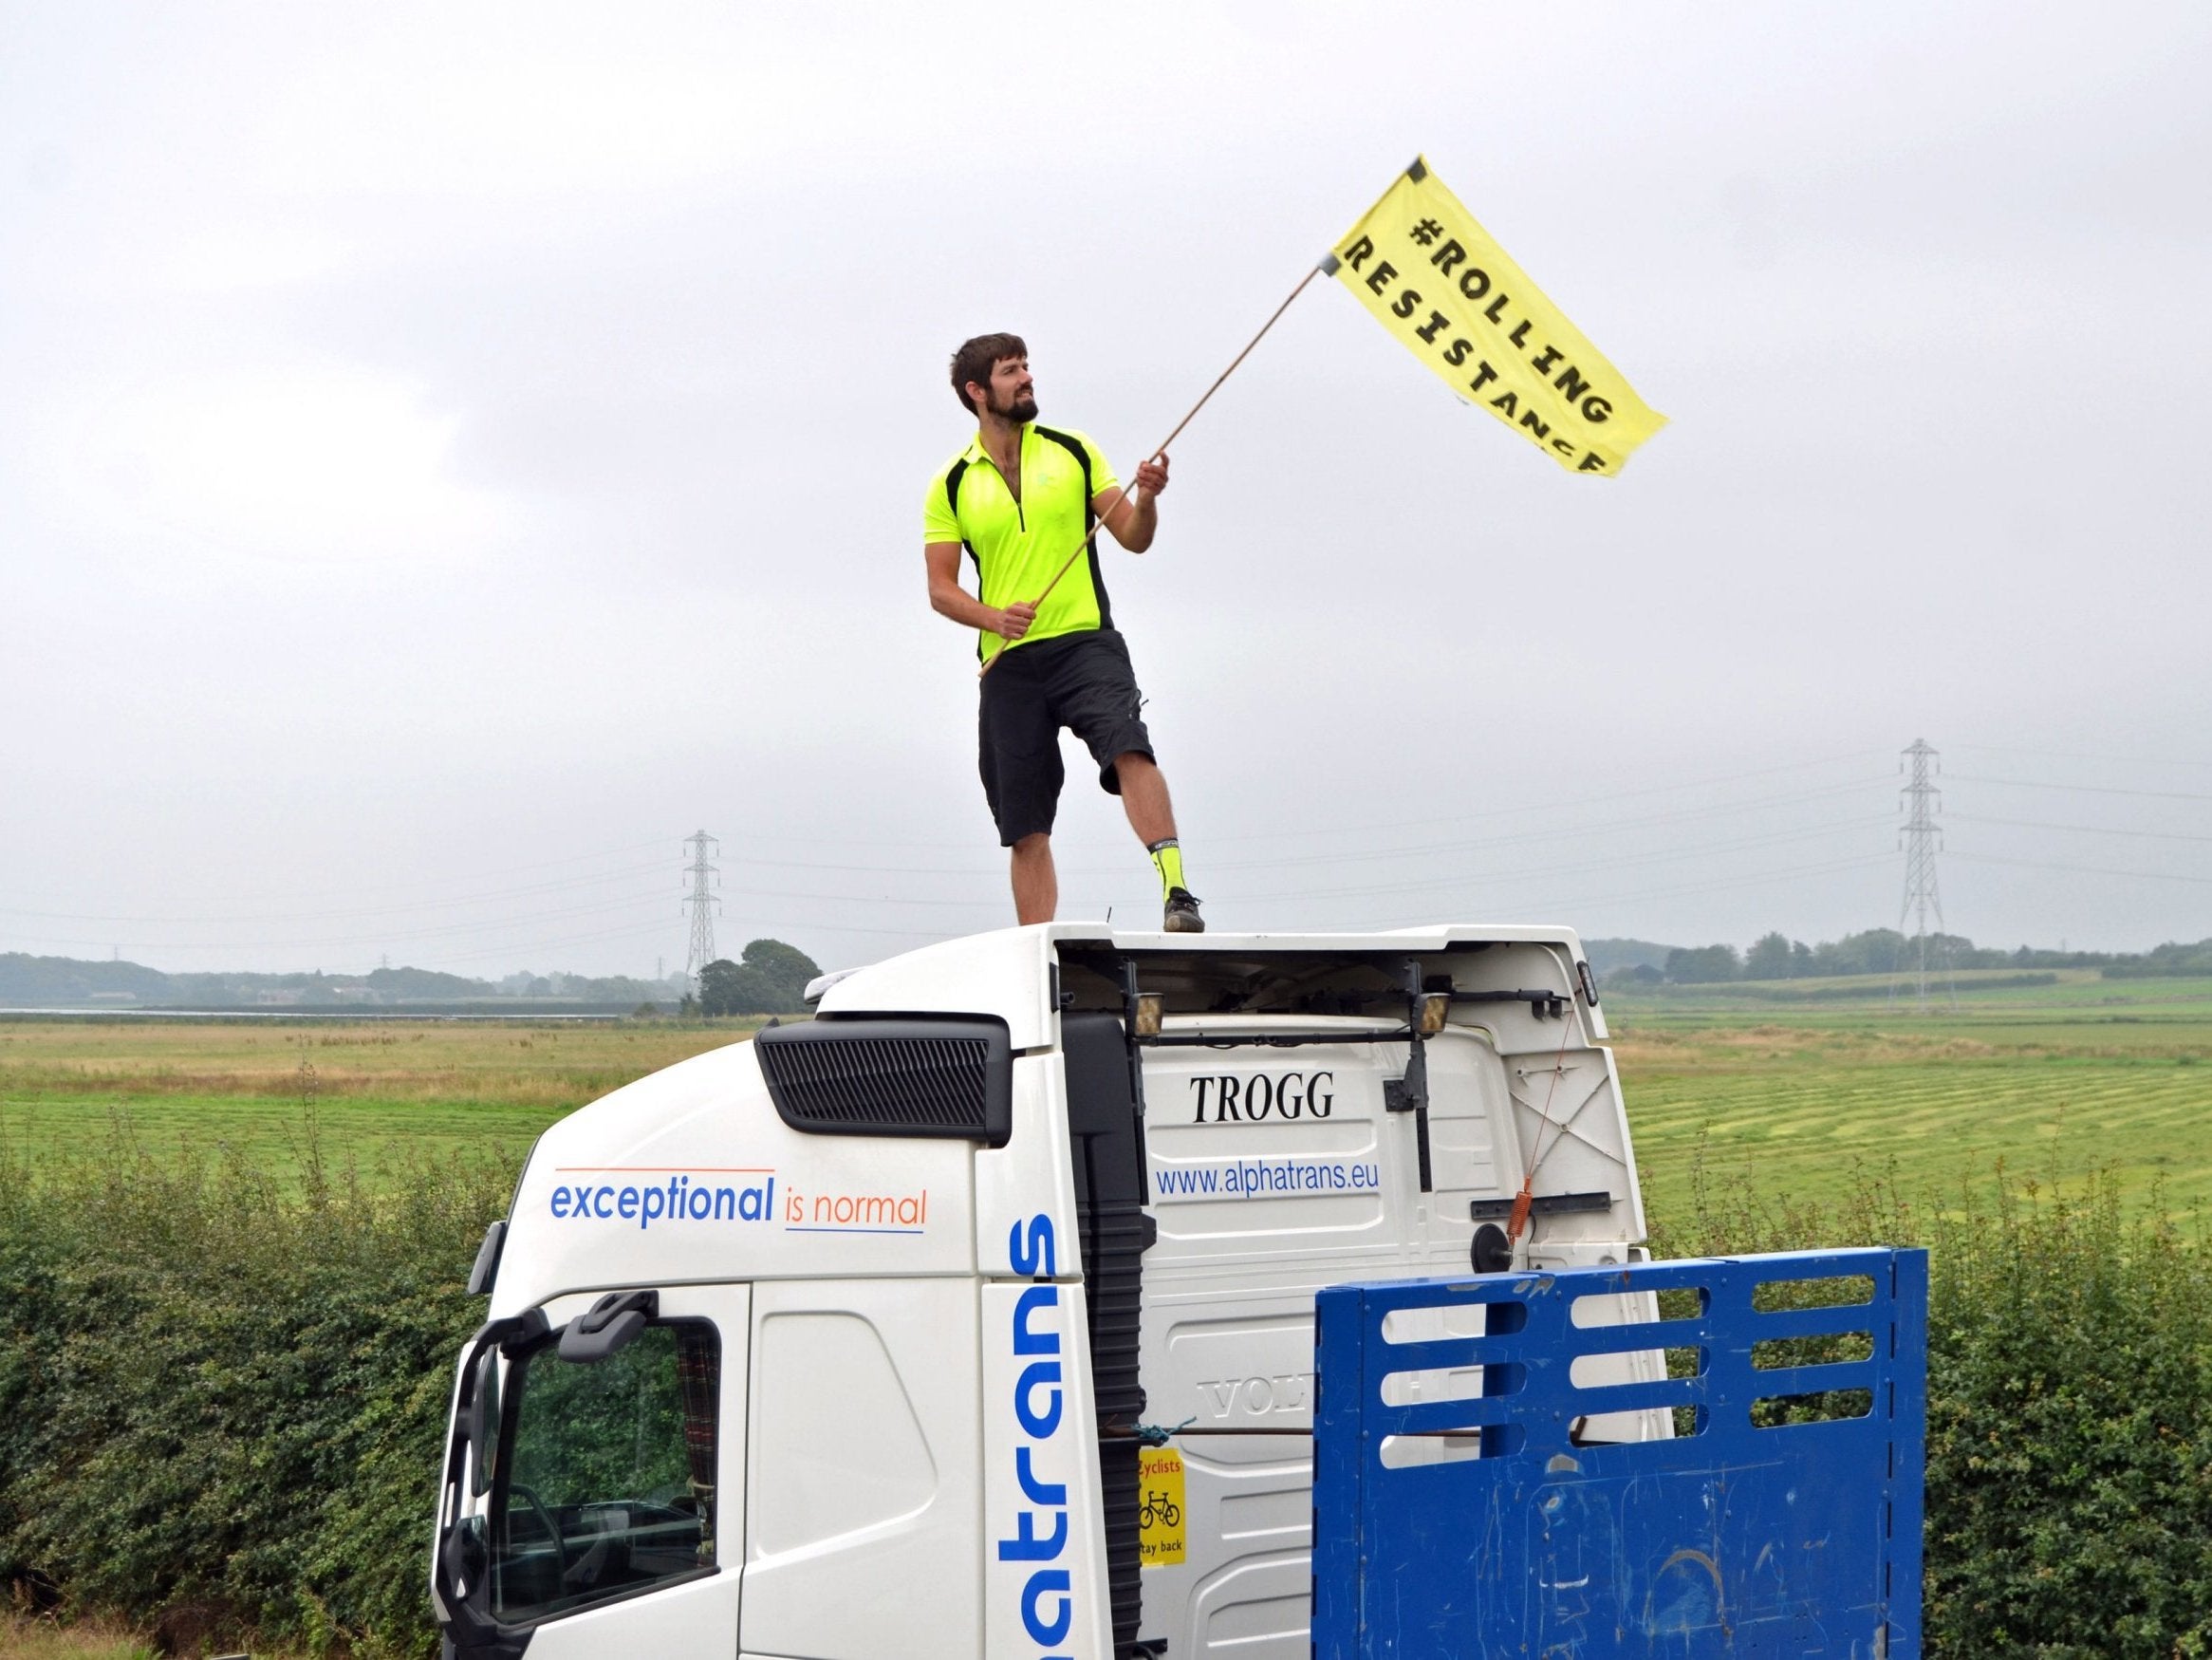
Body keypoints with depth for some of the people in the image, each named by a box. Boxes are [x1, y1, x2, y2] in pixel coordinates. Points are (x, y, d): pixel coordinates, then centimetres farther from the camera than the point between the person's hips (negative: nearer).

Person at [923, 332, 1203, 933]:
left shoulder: (1073, 452, 9)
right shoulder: (952, 485, 8)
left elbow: (1134, 539, 9)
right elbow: (941, 589, 6)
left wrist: (1146, 499, -13)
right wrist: (994, 617, -13)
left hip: (1085, 642, -1)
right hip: (1007, 662, 1)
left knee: (1129, 749, -29)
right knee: (1026, 829, 2)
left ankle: (1175, 890, -36)